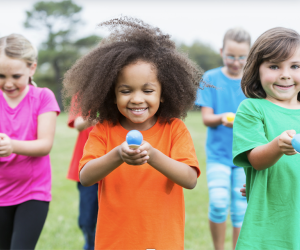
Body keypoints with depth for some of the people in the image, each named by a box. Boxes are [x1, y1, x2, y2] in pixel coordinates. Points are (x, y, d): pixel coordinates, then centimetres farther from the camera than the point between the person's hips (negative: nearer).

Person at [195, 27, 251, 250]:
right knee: (219, 203, -14)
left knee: (241, 208, 3)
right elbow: (206, 117, -4)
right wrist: (222, 118, -25)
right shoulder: (210, 79, 1)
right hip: (218, 152, -1)